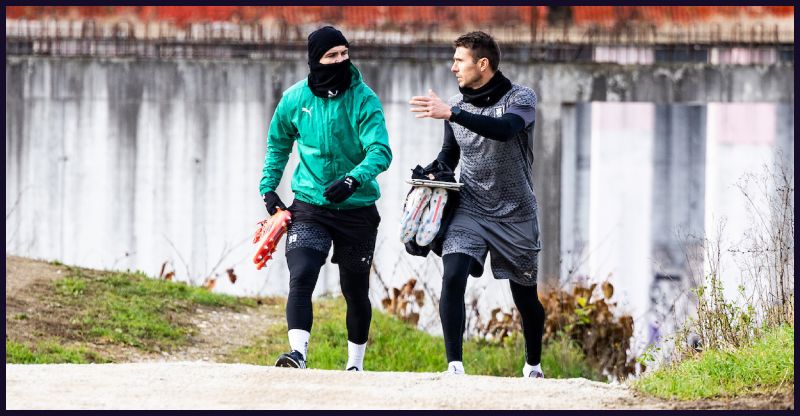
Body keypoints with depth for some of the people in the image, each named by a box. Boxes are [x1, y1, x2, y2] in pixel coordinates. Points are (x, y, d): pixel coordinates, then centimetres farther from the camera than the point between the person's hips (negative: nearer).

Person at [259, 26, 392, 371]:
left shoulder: (364, 99, -10)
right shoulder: (295, 99, -2)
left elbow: (380, 151, -22)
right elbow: (278, 145, 17)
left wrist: (354, 178, -40)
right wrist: (268, 188, 8)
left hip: (357, 208, -1)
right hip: (309, 207, 1)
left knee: (355, 290, 11)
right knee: (301, 278, -21)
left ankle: (355, 363, 28)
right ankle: (298, 353, -30)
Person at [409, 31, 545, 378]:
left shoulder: (521, 98, -10)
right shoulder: (457, 103, 4)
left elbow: (504, 129, -33)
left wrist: (451, 114, -39)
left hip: (515, 215, -2)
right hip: (470, 210, 2)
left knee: (526, 297, 8)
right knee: (452, 278, -21)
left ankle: (533, 366, 32)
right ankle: (454, 365, -22)